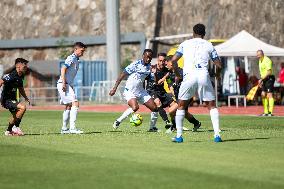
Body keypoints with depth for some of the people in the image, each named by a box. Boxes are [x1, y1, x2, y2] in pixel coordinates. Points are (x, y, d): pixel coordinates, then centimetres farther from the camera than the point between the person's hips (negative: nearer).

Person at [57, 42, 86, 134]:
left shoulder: (76, 60, 19)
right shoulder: (71, 58, -10)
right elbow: (63, 69, -20)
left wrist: (71, 87, 23)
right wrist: (63, 83, -26)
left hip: (68, 85, 11)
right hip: (64, 84, -11)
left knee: (68, 106, 15)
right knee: (75, 104, -17)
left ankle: (64, 128, 21)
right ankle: (72, 127, -21)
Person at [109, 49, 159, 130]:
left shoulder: (149, 66, 5)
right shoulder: (136, 64, -16)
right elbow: (122, 75, -15)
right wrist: (115, 88, -18)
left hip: (140, 91, 7)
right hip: (130, 91, -7)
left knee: (154, 108, 2)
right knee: (135, 107, -31)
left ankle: (152, 127, 22)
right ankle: (118, 121, -15)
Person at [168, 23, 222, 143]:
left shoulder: (185, 44, 16)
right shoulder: (208, 45, 15)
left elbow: (173, 60, 9)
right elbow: (218, 64, 13)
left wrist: (177, 74, 22)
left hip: (189, 76, 0)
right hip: (203, 75, 0)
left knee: (181, 105, 14)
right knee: (212, 106, 11)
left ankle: (179, 136, 9)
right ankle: (217, 135, -1)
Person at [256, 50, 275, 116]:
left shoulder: (267, 60, -15)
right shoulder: (260, 61, 15)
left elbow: (269, 72, -22)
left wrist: (261, 79, -21)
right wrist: (261, 81, 14)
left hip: (269, 78, -9)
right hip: (264, 79, 9)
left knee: (269, 95, -12)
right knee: (263, 95, 6)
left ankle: (270, 112, -15)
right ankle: (266, 112, 11)